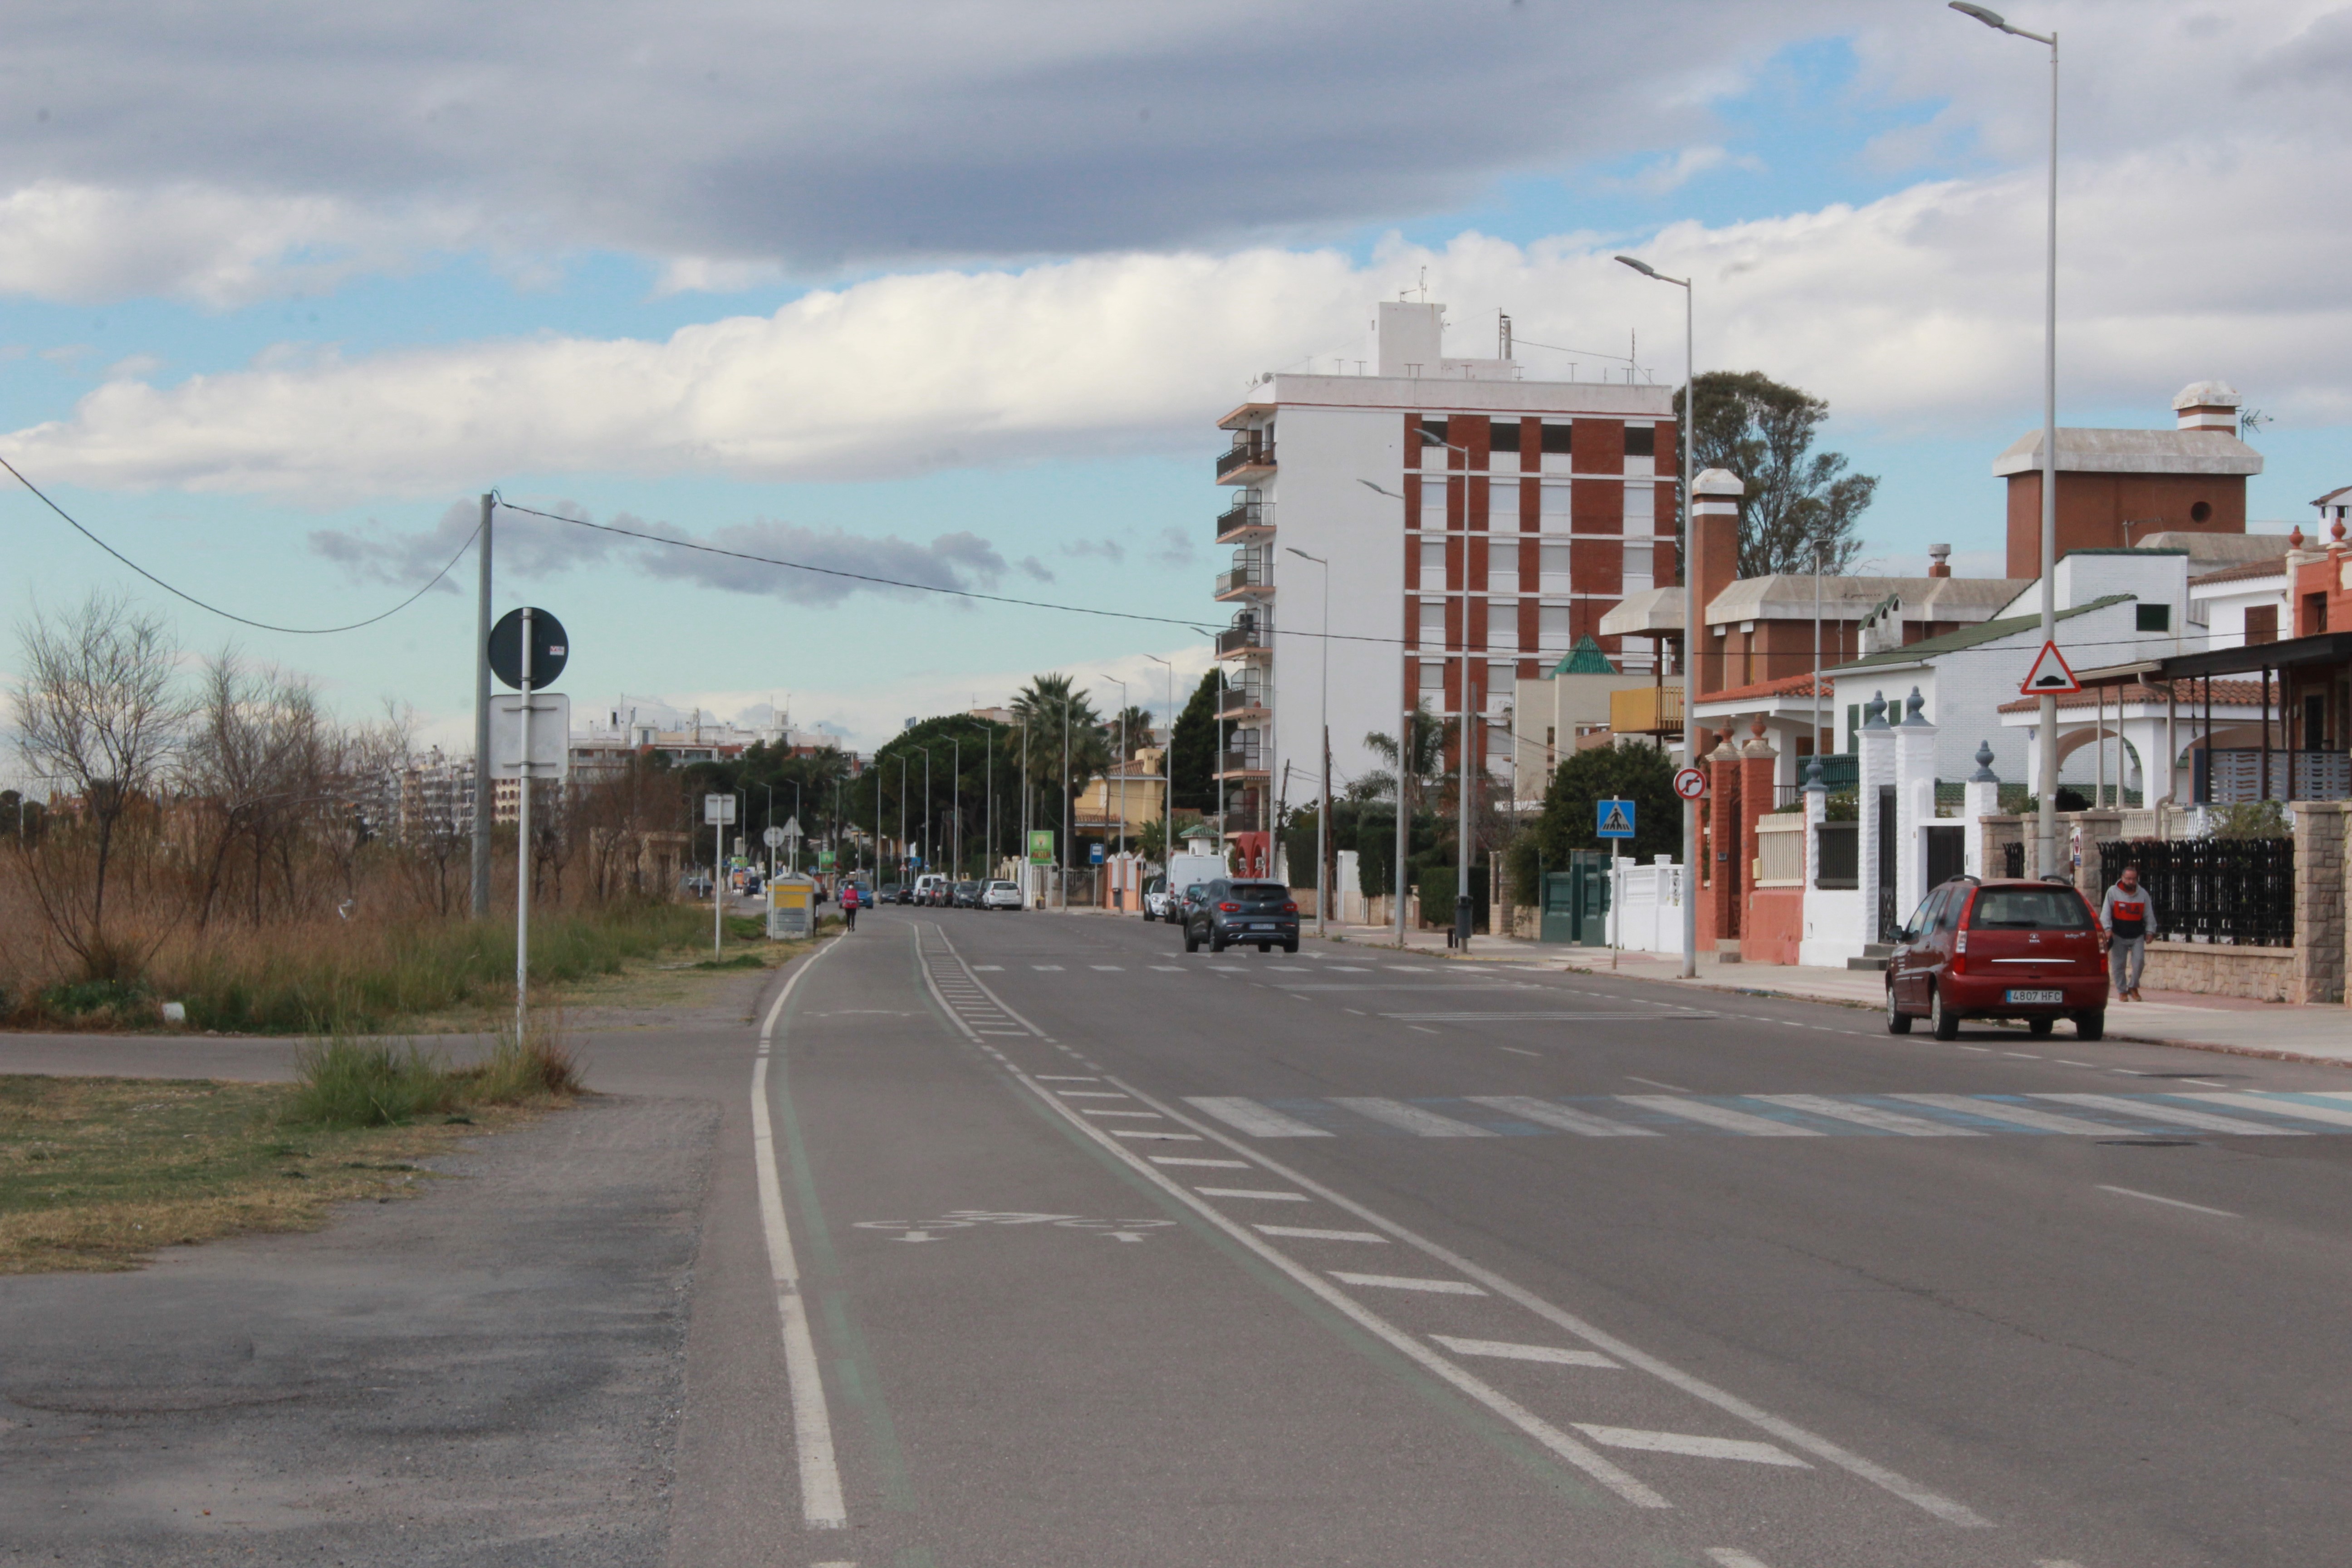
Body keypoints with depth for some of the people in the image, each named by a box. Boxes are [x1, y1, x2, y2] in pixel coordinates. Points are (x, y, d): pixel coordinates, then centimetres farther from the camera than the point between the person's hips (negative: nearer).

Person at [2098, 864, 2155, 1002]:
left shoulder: (2143, 894, 6)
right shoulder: (2113, 892, -1)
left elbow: (2149, 915, 11)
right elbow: (2106, 913, -4)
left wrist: (2149, 931, 5)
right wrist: (2107, 929, -14)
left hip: (2137, 936, 1)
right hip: (2119, 936, -1)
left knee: (2139, 961, -10)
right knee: (2119, 965, 1)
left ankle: (2133, 987, 8)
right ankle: (2122, 991, 12)